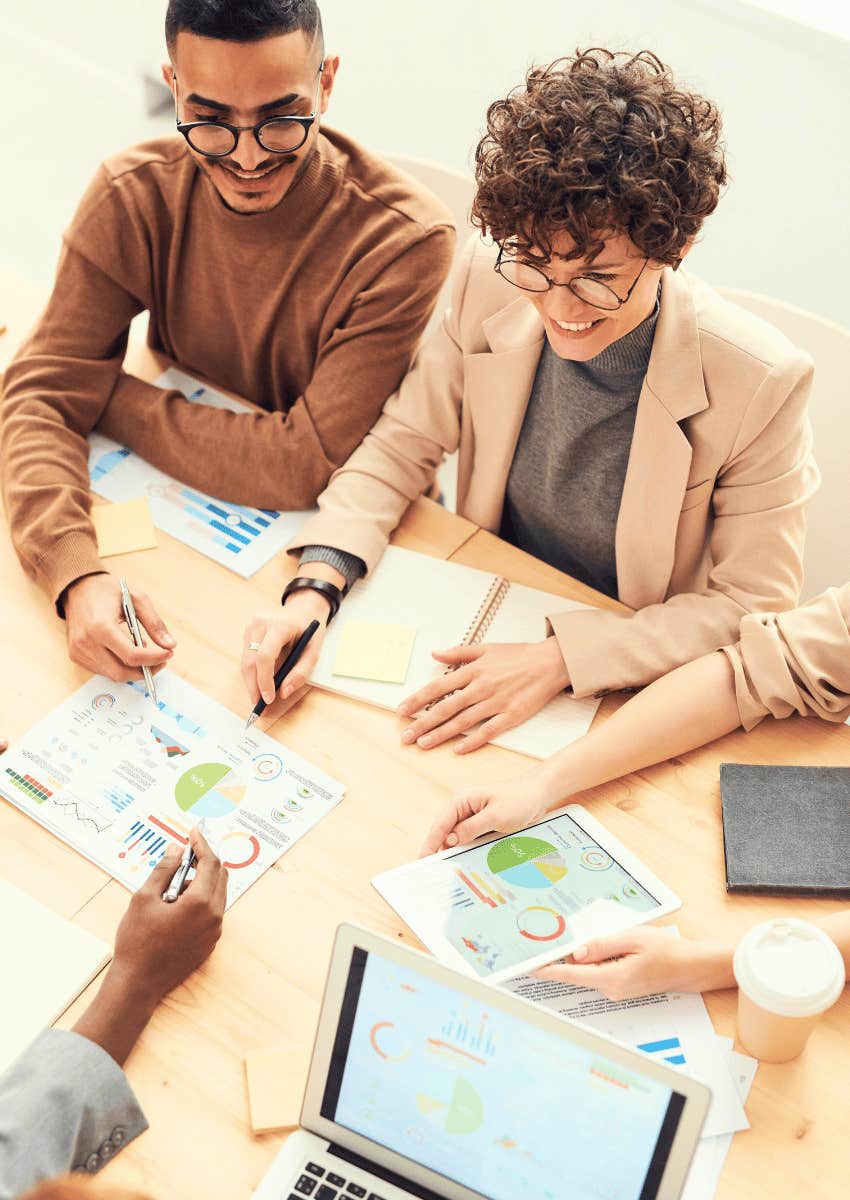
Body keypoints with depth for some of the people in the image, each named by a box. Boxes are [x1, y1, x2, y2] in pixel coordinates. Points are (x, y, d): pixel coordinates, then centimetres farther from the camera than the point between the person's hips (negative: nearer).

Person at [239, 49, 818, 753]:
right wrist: (315, 587, -19)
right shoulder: (491, 286, -13)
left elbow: (753, 608, -15)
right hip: (482, 629, 4)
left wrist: (560, 660, -24)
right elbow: (400, 448, -2)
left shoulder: (760, 383, -23)